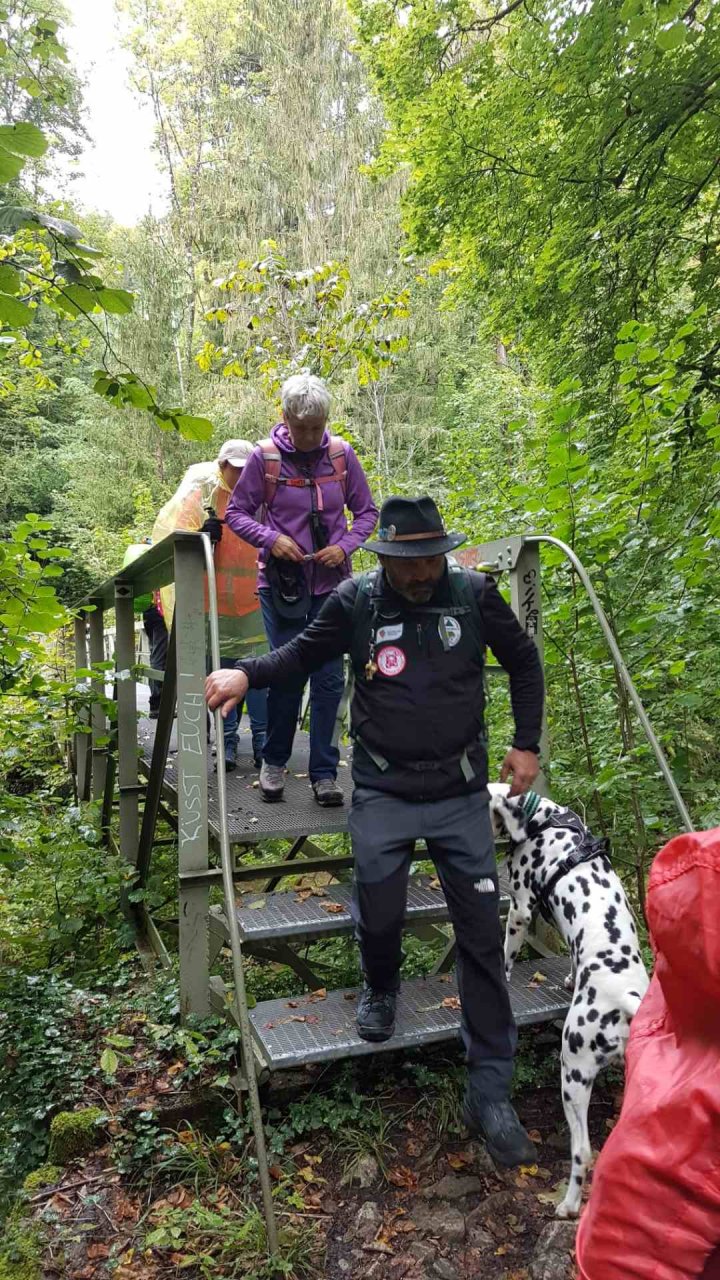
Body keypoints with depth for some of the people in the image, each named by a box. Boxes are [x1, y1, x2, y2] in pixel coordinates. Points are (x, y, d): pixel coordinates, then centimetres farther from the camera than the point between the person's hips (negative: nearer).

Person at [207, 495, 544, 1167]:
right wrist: (247, 672, -11)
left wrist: (526, 744, 4)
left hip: (461, 792, 1)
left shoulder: (475, 593, -7)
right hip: (382, 794, 0)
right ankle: (381, 989, 40)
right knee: (378, 919, 2)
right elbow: (303, 652, 8)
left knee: (482, 935, 2)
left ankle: (490, 1092, 16)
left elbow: (524, 664, 8)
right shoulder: (355, 602, -8)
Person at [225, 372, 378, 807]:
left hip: (332, 583, 2)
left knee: (330, 678, 2)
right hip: (282, 584, -1)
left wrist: (345, 546, -9)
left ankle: (324, 773, 14)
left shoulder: (341, 453, 0)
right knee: (287, 674, 2)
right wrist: (271, 539, -16)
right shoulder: (265, 457, -5)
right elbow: (237, 513, 1)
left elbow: (367, 511, 8)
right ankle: (274, 761, 25)